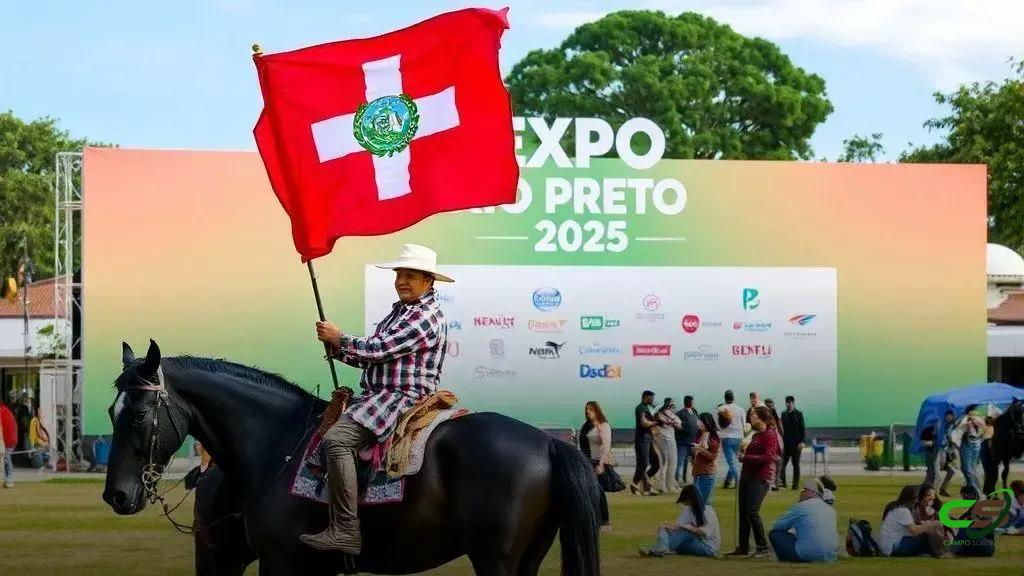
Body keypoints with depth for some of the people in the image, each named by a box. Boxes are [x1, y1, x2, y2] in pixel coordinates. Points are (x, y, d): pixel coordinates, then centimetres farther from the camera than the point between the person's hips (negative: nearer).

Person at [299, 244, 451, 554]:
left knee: (336, 439, -28)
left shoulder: (425, 317, -13)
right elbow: (373, 356, 18)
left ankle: (346, 530, -31)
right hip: (381, 397, 11)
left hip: (403, 399, -11)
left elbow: (378, 349, -19)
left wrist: (340, 337, -7)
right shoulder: (401, 310, 19)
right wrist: (338, 348, 2)